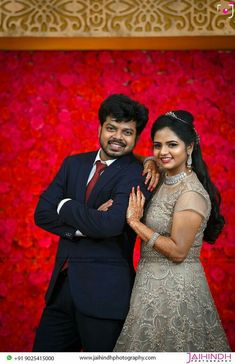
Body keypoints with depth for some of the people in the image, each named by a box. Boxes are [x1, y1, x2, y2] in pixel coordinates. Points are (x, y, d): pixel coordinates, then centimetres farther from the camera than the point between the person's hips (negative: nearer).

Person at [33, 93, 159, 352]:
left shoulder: (138, 174, -10)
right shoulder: (74, 163, 9)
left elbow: (110, 224, -25)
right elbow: (42, 213, 2)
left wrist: (65, 206, -9)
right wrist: (82, 227, -14)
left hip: (104, 291, -6)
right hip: (62, 283, 6)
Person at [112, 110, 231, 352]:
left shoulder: (191, 193, -20)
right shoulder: (164, 179, 5)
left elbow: (178, 251, -21)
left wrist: (135, 223, -17)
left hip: (176, 288, -8)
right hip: (154, 282, 8)